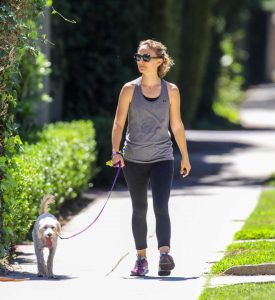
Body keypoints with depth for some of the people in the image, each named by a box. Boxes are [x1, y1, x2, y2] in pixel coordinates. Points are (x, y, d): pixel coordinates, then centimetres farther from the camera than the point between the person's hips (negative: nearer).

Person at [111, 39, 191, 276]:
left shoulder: (171, 91, 2)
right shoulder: (130, 89, 0)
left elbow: (176, 125, 11)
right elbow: (118, 123, 0)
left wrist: (185, 157, 15)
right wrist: (115, 151, -14)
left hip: (162, 158, -1)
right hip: (134, 159, 1)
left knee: (161, 207, -15)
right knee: (139, 210, 8)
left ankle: (165, 254, -24)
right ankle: (141, 259, 16)